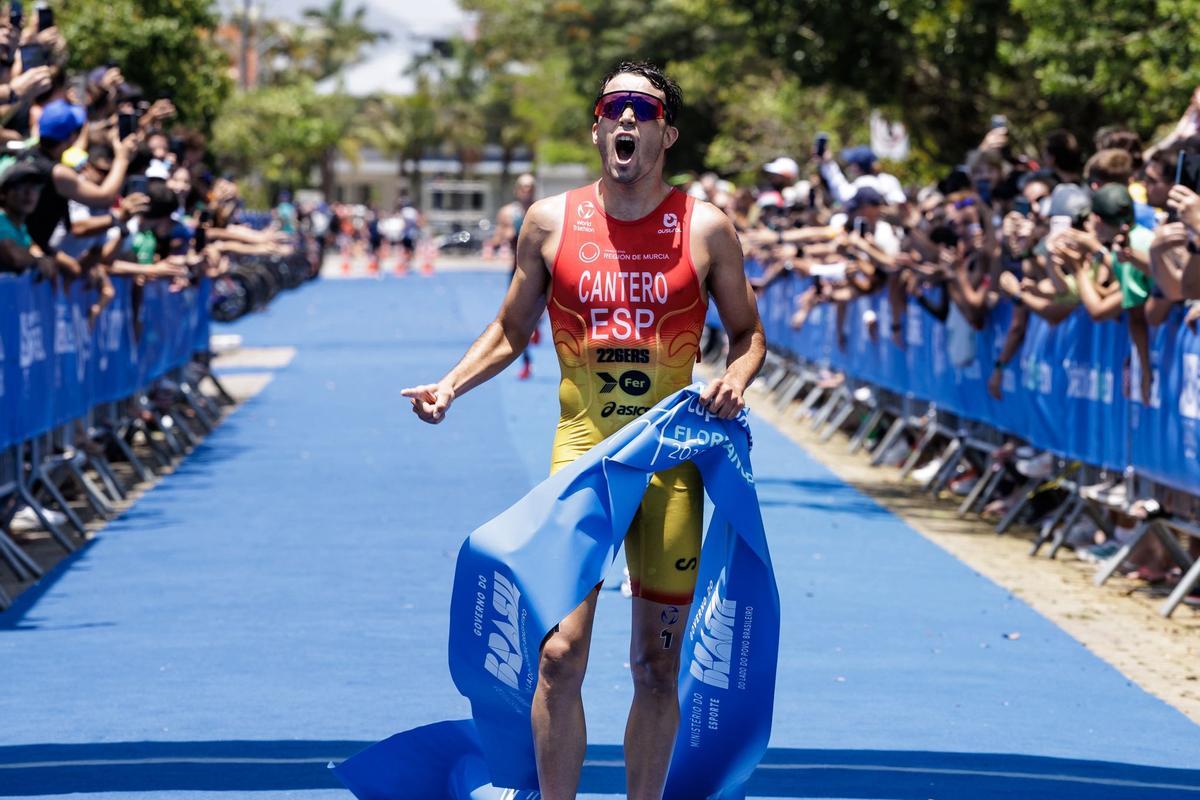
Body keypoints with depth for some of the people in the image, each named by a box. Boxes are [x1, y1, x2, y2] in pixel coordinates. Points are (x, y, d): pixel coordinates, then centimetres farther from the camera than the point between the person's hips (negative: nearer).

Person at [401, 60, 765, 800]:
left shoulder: (705, 228, 1)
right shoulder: (551, 222, 3)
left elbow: (748, 332, 10)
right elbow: (511, 333, 13)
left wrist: (736, 379, -11)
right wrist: (451, 386, -2)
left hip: (671, 458, 0)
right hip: (581, 452, 0)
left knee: (658, 663, 6)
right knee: (561, 652, -10)